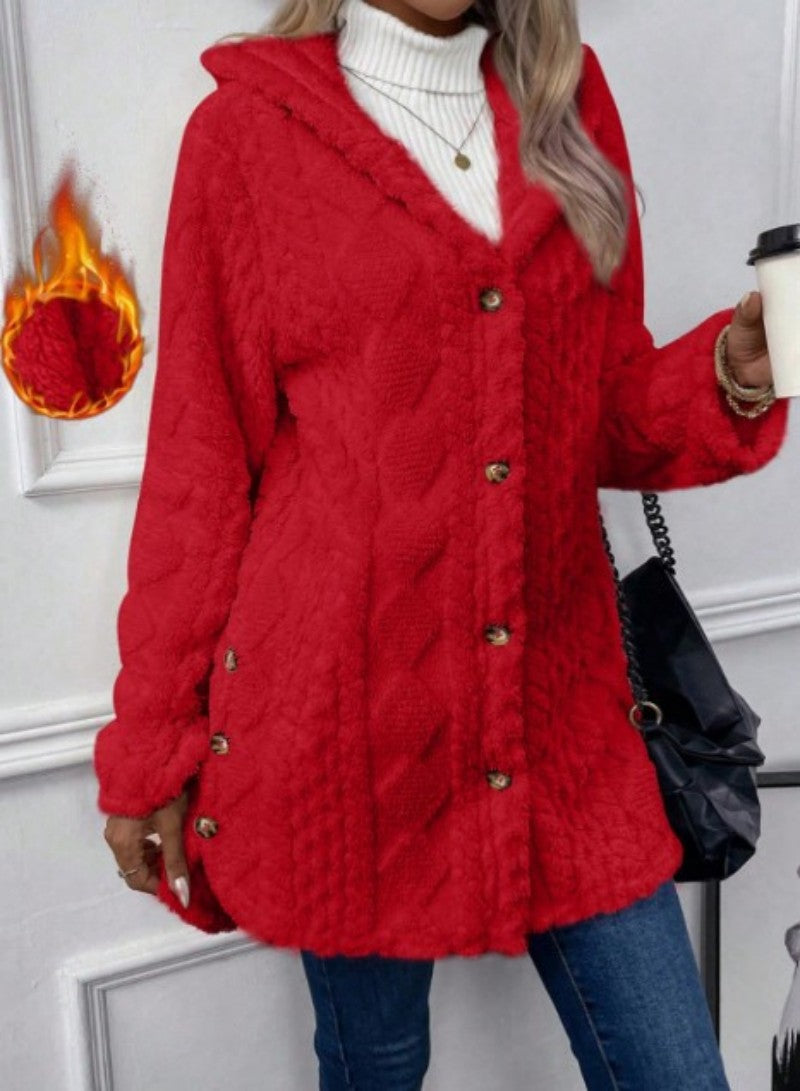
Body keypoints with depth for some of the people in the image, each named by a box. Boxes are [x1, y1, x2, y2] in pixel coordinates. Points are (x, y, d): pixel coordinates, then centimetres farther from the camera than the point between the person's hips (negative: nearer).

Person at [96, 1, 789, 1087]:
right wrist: (150, 748, 2)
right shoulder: (249, 126, -1)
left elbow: (613, 410, 11)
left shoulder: (567, 99, 10)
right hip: (344, 712, -3)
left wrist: (733, 375, -11)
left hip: (554, 694, 4)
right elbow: (200, 458, 0)